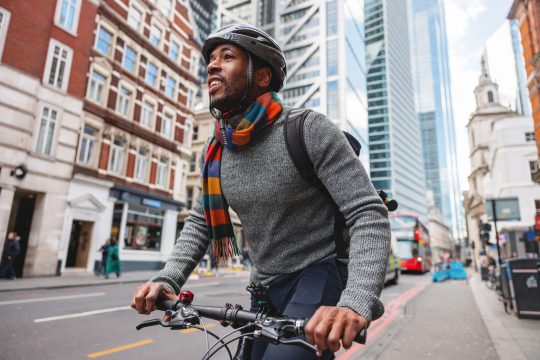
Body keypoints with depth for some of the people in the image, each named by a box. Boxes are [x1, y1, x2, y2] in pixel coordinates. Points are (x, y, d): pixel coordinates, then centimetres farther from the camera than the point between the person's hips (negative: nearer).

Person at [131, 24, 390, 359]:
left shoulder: (310, 131, -19)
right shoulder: (214, 151, 0)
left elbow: (369, 214, -23)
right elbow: (200, 222, 8)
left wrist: (357, 302, -38)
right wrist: (168, 278, -8)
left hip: (321, 274, -5)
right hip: (266, 284, 6)